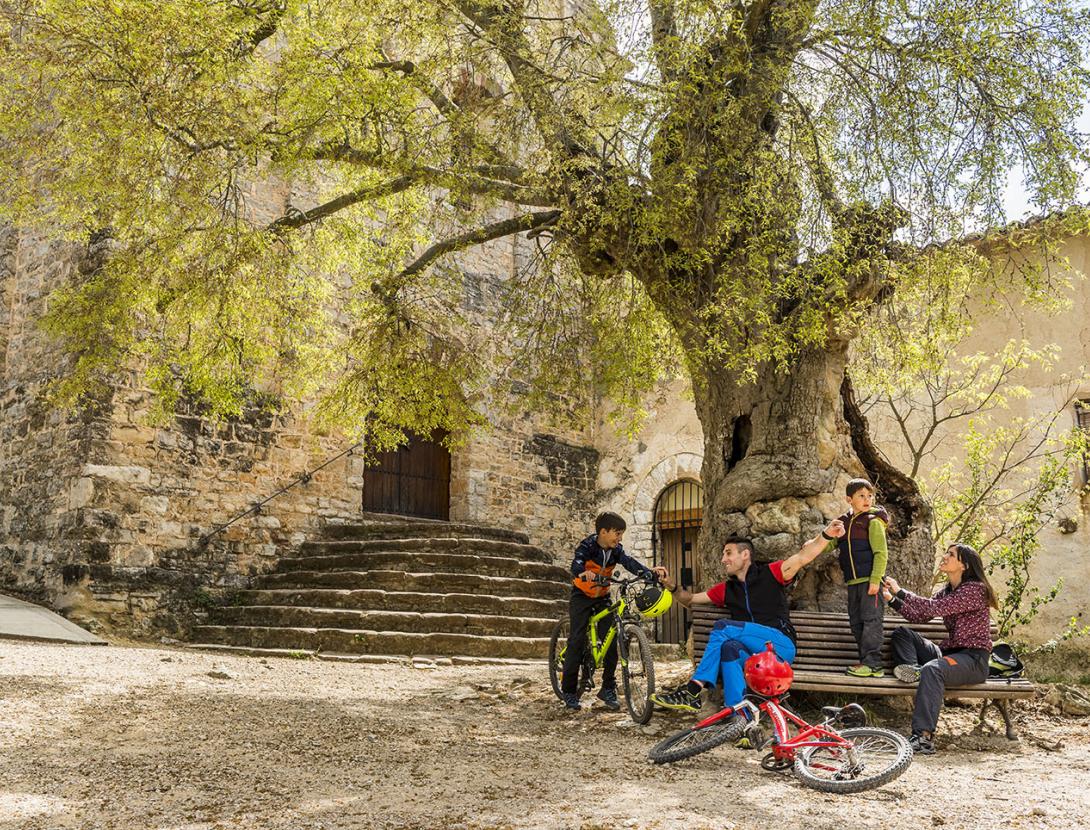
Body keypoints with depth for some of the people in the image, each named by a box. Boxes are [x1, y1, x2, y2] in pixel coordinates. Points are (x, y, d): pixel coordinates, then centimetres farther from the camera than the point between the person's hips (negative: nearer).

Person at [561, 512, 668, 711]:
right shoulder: (588, 546, -21)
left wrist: (650, 572, -44)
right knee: (577, 640, -12)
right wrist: (584, 573, -64)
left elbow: (630, 563, -25)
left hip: (602, 598, 5)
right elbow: (576, 564, -39)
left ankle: (608, 689, 5)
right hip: (581, 596, -4)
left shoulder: (615, 550, -8)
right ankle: (569, 691, -3)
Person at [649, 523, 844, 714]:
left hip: (781, 646, -4)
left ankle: (692, 691, -28)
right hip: (752, 655, 4)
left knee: (724, 627, -23)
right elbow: (690, 599, 28)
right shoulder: (726, 589, 23)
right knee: (729, 647, -33)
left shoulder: (770, 574, 9)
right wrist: (670, 586, 10)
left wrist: (825, 535, -21)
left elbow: (803, 557, -5)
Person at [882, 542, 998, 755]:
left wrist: (900, 591, -19)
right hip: (950, 651, 9)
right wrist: (892, 599, 0)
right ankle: (913, 668, -25)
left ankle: (924, 737, -44)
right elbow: (919, 616, 10)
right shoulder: (947, 590, 15)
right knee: (902, 633, 2)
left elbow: (934, 608, -23)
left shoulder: (974, 590, -13)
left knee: (933, 669, -38)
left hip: (973, 659, -9)